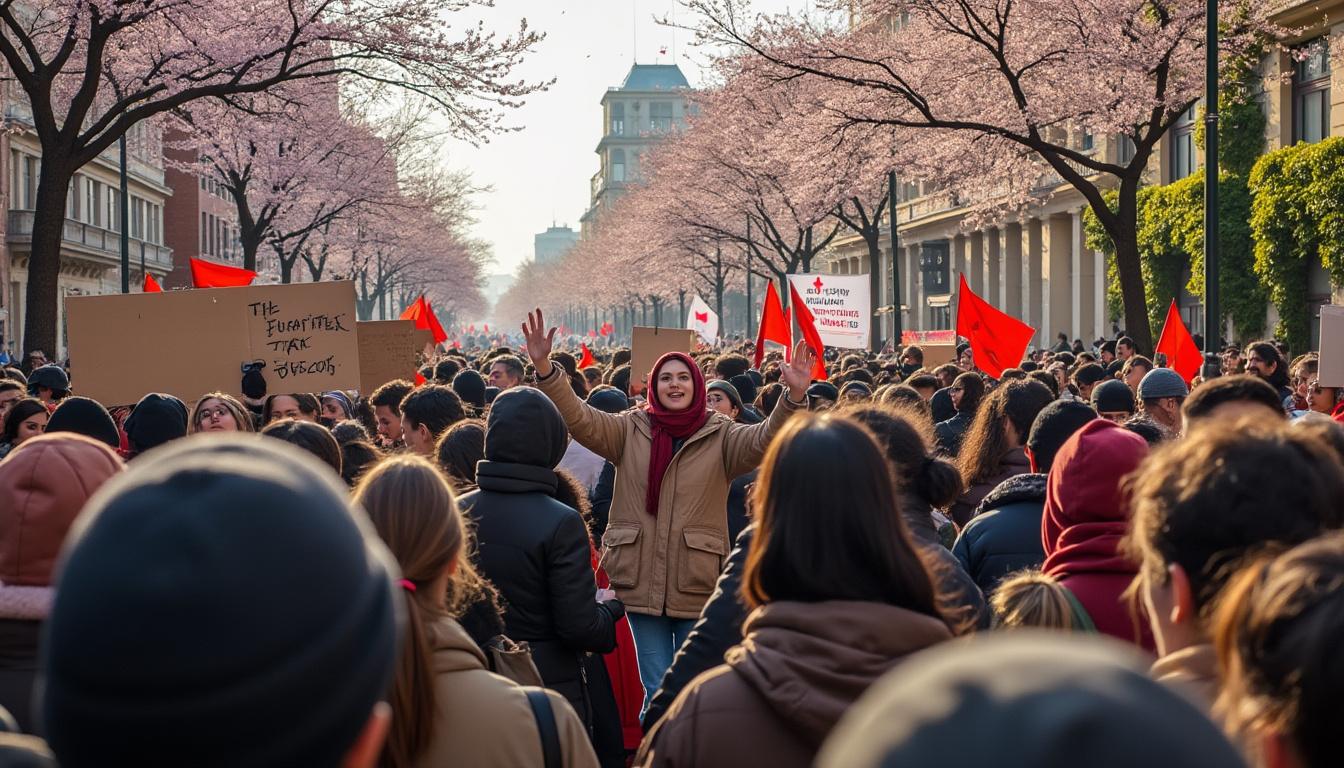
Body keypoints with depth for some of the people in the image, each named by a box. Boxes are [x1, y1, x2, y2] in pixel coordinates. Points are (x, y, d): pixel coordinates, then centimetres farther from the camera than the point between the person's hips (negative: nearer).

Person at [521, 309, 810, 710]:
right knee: (657, 692, 6)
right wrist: (544, 368, -20)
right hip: (642, 582, 1)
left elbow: (765, 439, -15)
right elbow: (579, 418, -5)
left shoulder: (720, 436, 1)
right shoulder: (631, 430, 5)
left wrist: (794, 397, -34)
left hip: (697, 587, -1)